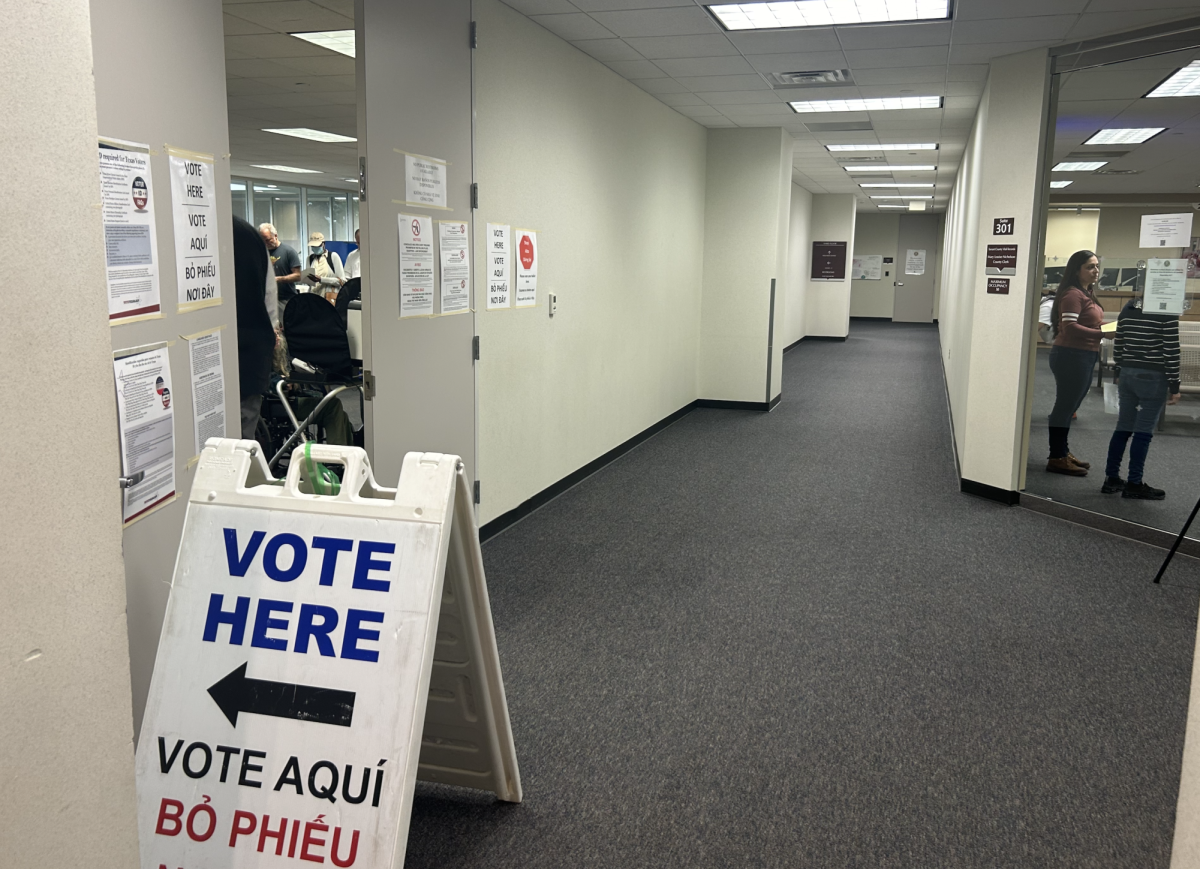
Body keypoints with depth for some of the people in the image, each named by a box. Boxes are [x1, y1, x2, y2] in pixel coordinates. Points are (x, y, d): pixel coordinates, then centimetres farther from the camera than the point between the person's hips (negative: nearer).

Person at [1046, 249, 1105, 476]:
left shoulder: (1086, 294, 15)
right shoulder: (1072, 294, -15)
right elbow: (1070, 327, -24)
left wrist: (1104, 326, 4)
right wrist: (1102, 334, -27)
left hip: (1083, 357, 10)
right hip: (1071, 356, -10)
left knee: (1068, 407, 15)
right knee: (1065, 406, -5)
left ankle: (1062, 452, 25)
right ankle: (1057, 458, 1)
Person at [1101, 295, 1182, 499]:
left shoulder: (1128, 308, 7)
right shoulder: (1168, 312, -12)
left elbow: (1118, 345, 11)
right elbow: (1171, 351, -12)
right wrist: (1174, 385, -7)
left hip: (1127, 374, 6)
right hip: (1153, 377, -6)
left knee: (1123, 427, 12)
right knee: (1144, 431, -1)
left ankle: (1111, 478, 15)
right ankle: (1134, 484, 4)